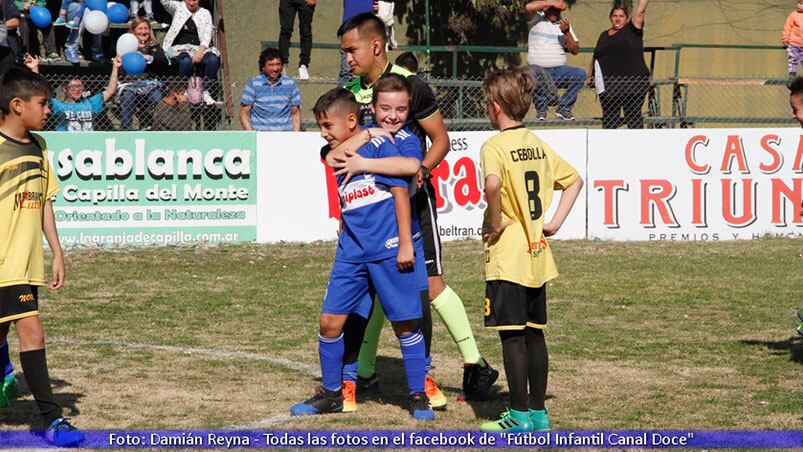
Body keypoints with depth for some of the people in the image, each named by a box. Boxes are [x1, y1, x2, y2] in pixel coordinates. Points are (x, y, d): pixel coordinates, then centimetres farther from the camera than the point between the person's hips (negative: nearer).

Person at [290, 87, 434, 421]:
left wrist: (405, 244, -12)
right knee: (330, 320, 1)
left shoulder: (378, 146, -7)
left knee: (405, 323, 1)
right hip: (351, 254, 6)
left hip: (389, 252, -6)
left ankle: (418, 396, 12)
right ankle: (331, 393, 17)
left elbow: (400, 193, -9)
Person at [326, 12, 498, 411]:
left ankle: (475, 366, -1)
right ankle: (364, 372, 18)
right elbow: (345, 140, 8)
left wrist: (422, 170, -23)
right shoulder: (352, 90, 5)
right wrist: (331, 154, -16)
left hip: (412, 198, -5)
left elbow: (441, 140, -6)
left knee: (430, 284, -9)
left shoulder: (410, 86, -11)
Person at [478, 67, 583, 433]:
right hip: (537, 255, 7)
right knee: (534, 333, 12)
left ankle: (520, 415, -1)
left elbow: (493, 183, -33)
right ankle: (538, 411, 16)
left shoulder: (495, 146, -12)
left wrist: (494, 222, -18)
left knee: (511, 335, -3)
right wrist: (556, 222, 13)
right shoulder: (537, 144, 11)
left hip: (507, 257, -7)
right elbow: (574, 180, 19)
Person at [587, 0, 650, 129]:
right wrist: (590, 76, 25)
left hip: (633, 83, -5)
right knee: (609, 118, 5)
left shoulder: (631, 30, 4)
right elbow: (595, 57, 26)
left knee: (634, 118, -3)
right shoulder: (604, 35, 19)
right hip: (608, 85, 5)